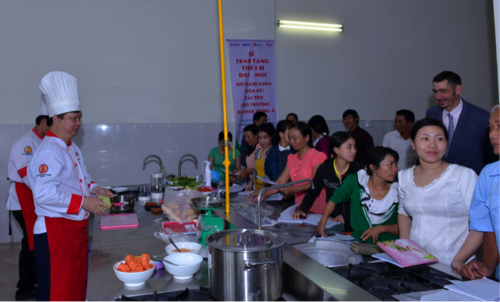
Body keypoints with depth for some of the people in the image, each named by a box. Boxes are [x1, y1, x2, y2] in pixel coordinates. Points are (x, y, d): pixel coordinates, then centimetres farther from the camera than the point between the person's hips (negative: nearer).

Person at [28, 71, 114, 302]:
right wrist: (83, 202, -24)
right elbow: (44, 194, -28)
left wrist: (94, 189, 6)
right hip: (55, 232, -10)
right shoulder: (49, 152, -19)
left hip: (76, 228, 10)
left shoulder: (71, 148, 13)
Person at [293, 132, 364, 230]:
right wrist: (302, 209, -1)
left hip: (354, 224, -1)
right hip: (331, 221, 2)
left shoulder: (360, 170, -3)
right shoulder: (324, 169, 2)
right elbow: (312, 192, 15)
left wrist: (345, 217, -19)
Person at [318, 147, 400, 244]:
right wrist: (324, 219, -9)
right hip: (357, 241, 0)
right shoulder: (355, 181, -4)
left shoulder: (396, 192, -5)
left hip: (388, 246, 0)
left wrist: (381, 228, -14)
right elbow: (335, 198, 5)